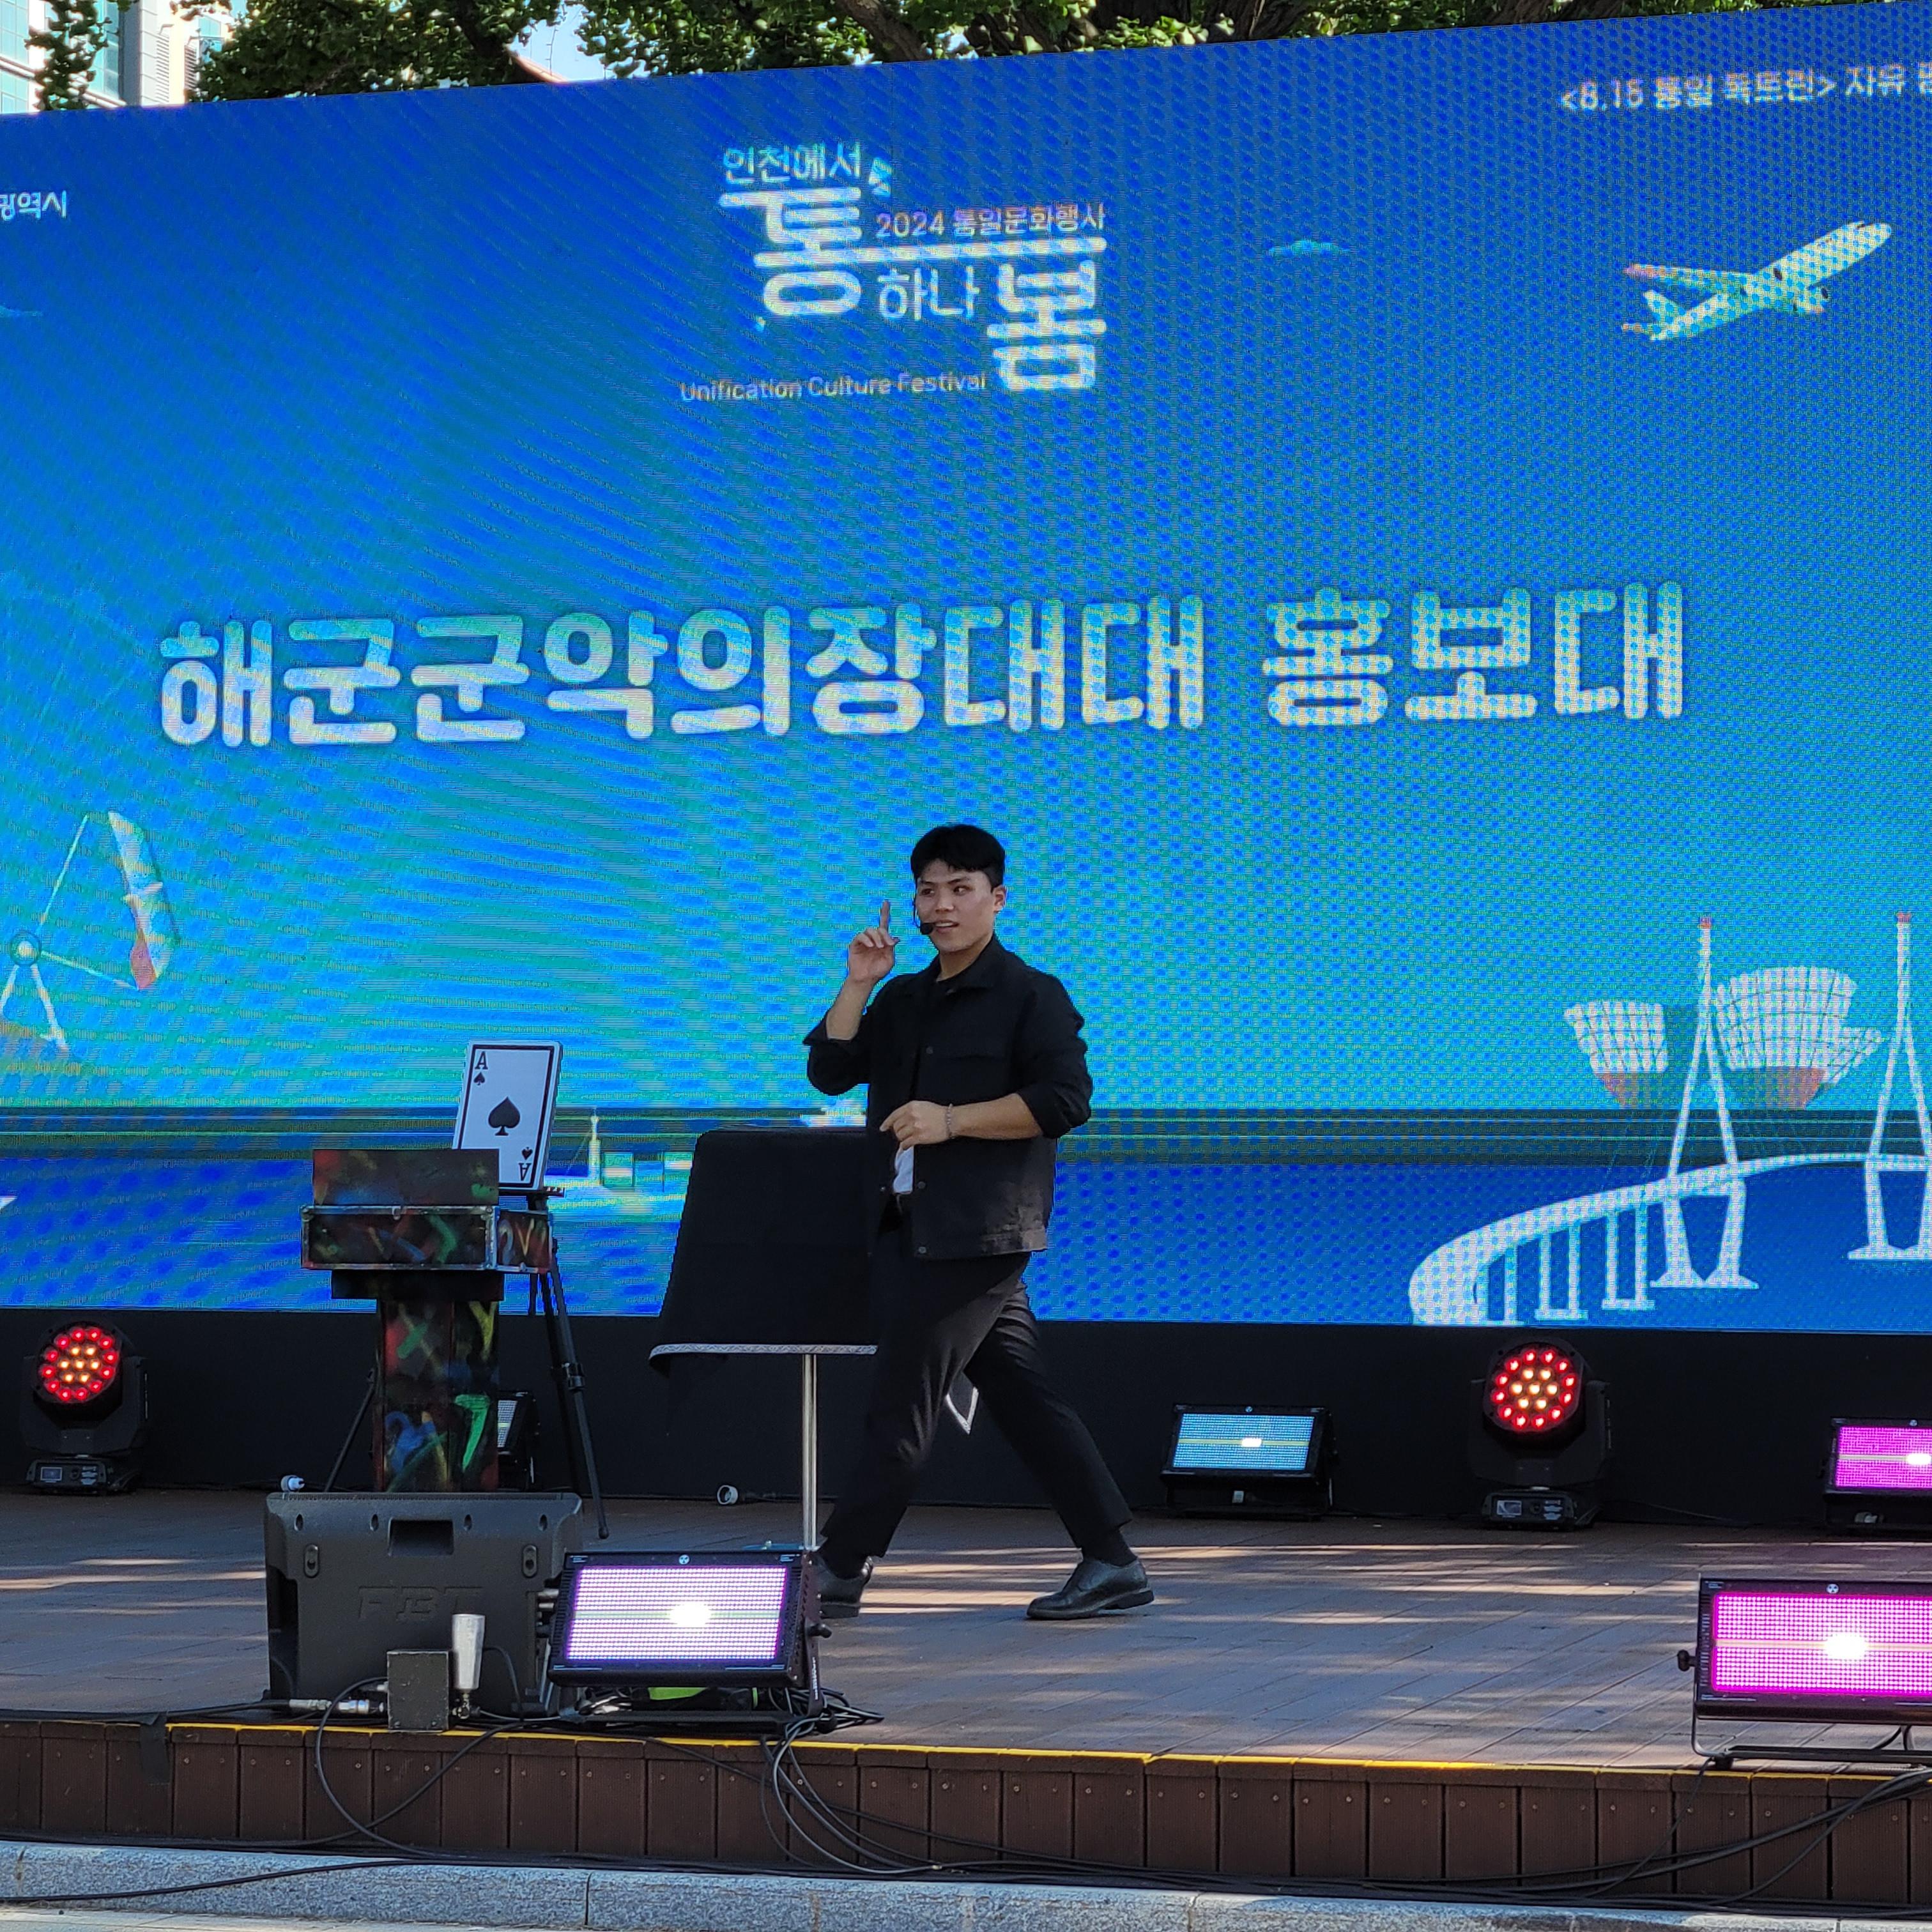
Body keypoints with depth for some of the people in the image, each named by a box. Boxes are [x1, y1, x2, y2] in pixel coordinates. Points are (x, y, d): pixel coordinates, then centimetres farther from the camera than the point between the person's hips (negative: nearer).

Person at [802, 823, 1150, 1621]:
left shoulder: (1031, 995, -4)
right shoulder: (904, 1000, 18)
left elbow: (1064, 1099, -13)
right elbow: (829, 1071, 12)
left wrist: (952, 1121, -18)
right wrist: (858, 986, 0)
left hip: (976, 1233, -8)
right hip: (910, 1226, 8)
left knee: (900, 1400, -7)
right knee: (1023, 1398, 7)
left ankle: (838, 1572, -4)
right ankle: (1112, 1564, 9)